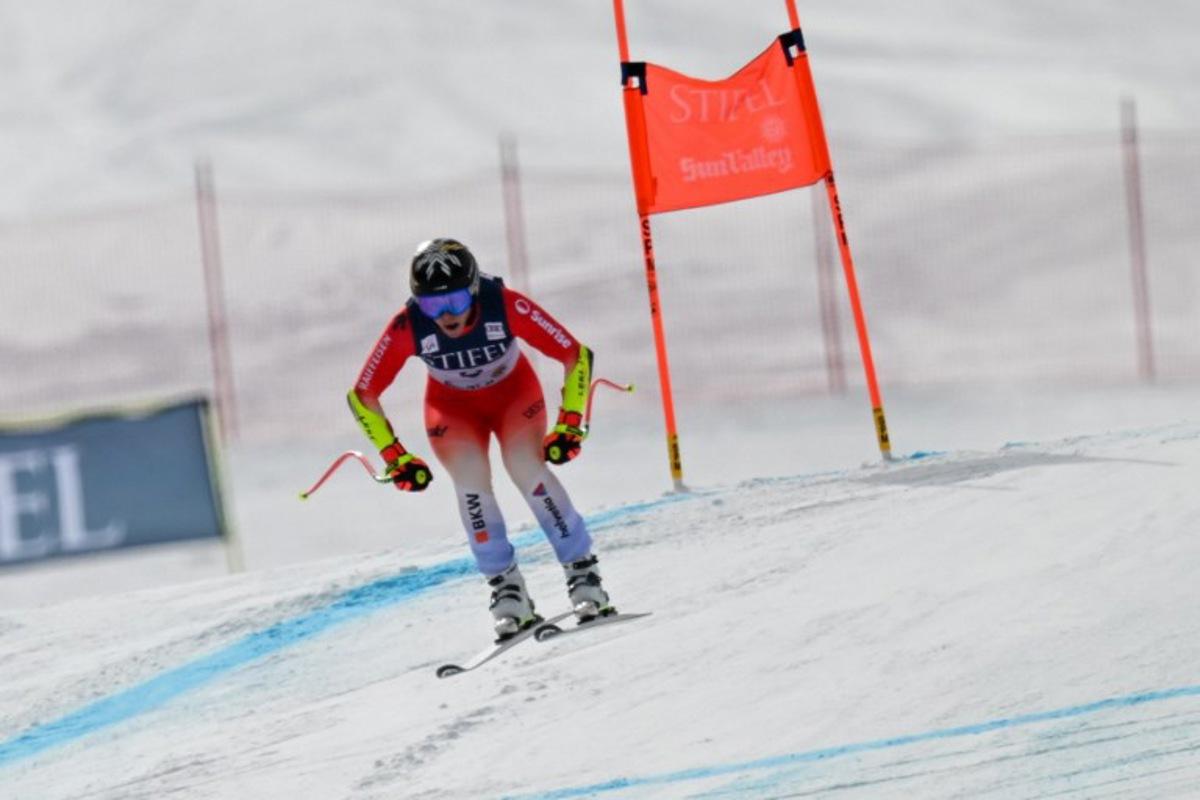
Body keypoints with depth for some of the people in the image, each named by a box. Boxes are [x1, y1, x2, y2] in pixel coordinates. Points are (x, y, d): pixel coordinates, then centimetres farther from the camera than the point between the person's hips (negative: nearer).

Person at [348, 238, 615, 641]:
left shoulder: (507, 306, -36)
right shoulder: (407, 328, -32)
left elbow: (576, 356, -24)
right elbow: (362, 397, -19)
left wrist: (569, 424, -27)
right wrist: (395, 457, -21)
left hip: (514, 392, -1)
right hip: (453, 406, 1)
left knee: (526, 468, -24)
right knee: (470, 479, -23)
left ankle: (583, 573, -13)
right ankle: (507, 589, -13)